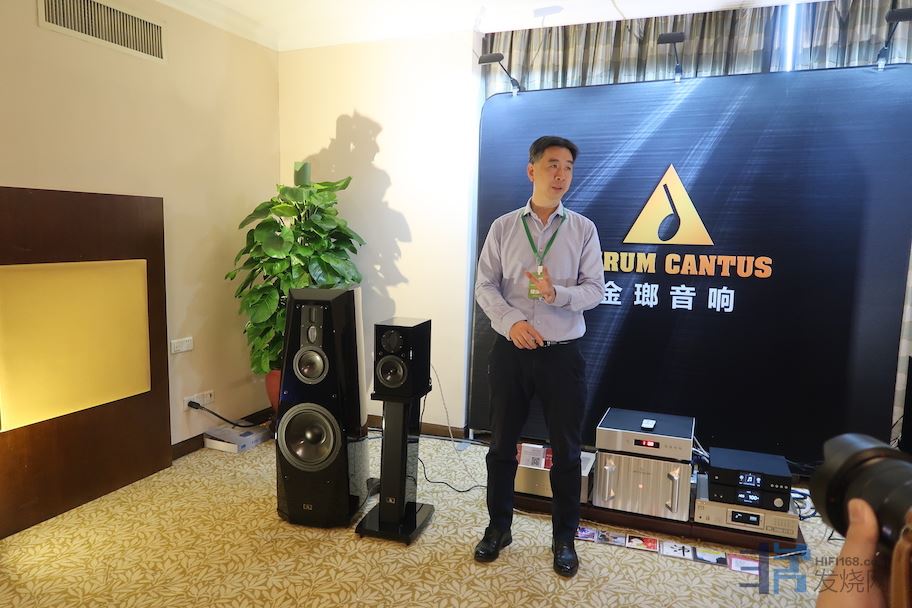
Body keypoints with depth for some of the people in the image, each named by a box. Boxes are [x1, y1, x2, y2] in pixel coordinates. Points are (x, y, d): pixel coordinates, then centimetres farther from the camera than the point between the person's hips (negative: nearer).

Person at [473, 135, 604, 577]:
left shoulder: (583, 229, 1)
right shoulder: (503, 227, 2)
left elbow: (595, 289, -3)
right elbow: (485, 286, -1)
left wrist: (557, 293, -23)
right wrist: (511, 321, -17)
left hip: (562, 354, 0)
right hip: (510, 351, 1)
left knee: (566, 450, 11)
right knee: (501, 445, 13)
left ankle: (564, 537, 31)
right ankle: (498, 528, 34)